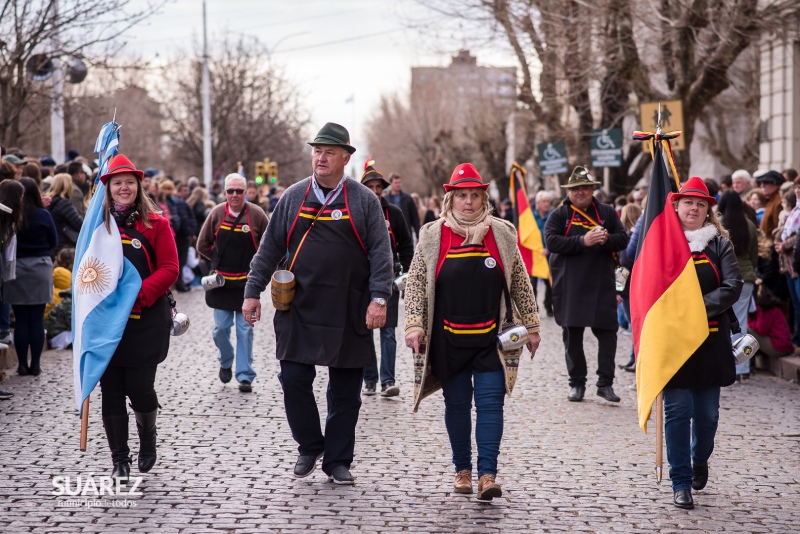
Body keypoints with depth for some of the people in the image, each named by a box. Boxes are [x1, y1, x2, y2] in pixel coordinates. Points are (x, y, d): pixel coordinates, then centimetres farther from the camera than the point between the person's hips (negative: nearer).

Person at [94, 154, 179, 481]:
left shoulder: (155, 224, 0)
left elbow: (169, 269, -5)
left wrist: (137, 295, -17)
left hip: (145, 322, -2)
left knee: (140, 388, -3)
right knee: (111, 391, 3)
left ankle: (148, 440, 27)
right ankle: (119, 460, 13)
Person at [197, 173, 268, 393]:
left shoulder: (256, 215, -6)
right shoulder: (217, 214, -1)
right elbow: (203, 245, 10)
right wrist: (220, 260, 7)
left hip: (246, 282, -2)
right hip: (221, 281, 2)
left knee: (245, 329, -1)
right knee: (221, 328, 5)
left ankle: (245, 376, 5)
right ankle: (225, 363, 30)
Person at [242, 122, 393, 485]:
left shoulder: (364, 201, 2)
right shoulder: (293, 197, 7)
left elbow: (381, 252, -2)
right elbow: (269, 248, 10)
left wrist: (378, 298, -11)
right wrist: (253, 292, 5)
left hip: (348, 314, -1)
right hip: (299, 309, 1)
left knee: (345, 392, 5)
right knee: (294, 380, -4)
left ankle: (337, 461, 16)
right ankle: (309, 447, 17)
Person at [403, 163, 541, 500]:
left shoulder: (502, 234, 3)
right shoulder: (433, 236, 1)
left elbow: (520, 284, 9)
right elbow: (416, 285, 2)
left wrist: (531, 326, 10)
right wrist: (414, 326, -7)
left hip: (492, 338, 0)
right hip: (449, 339, 0)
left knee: (490, 403, -7)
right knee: (457, 404, 8)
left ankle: (487, 474, -8)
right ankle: (462, 470, 19)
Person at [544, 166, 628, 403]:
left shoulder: (607, 212, 11)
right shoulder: (559, 215, 5)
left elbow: (623, 239, 5)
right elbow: (552, 241, -11)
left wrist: (607, 240, -16)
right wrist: (583, 241, -20)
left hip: (602, 284, 1)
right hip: (569, 285, -1)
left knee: (607, 332, -2)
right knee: (572, 335, 5)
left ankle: (605, 383, 6)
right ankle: (577, 383, 14)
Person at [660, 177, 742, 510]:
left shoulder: (719, 244, 5)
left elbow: (732, 287, -7)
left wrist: (699, 307, -16)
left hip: (711, 341, 1)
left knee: (707, 412, 8)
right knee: (678, 411, -3)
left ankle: (700, 460, 37)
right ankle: (681, 484, 4)